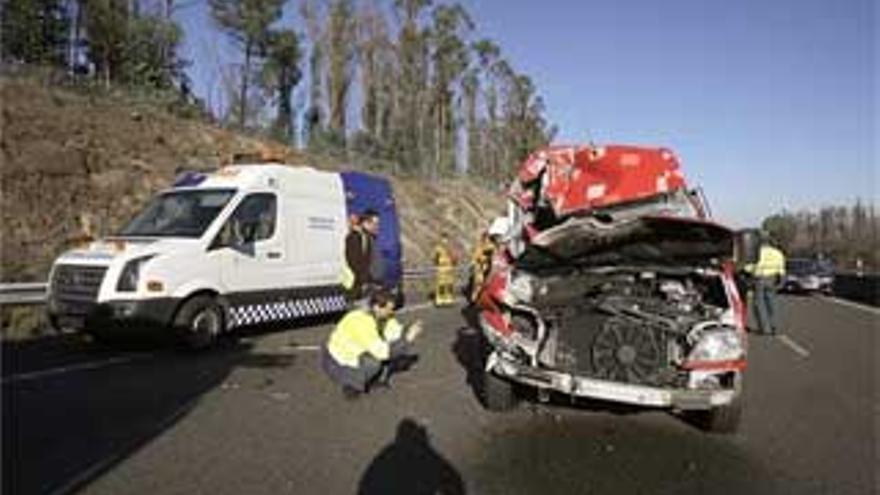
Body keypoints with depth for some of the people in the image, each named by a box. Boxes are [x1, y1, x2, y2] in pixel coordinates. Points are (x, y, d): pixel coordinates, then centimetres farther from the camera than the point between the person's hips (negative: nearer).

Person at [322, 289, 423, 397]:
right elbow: (382, 351, -37)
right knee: (375, 362, -35)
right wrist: (407, 339, -32)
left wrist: (409, 332, -25)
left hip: (359, 357, 7)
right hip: (338, 364, -6)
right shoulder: (361, 321, -34)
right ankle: (352, 383, -9)